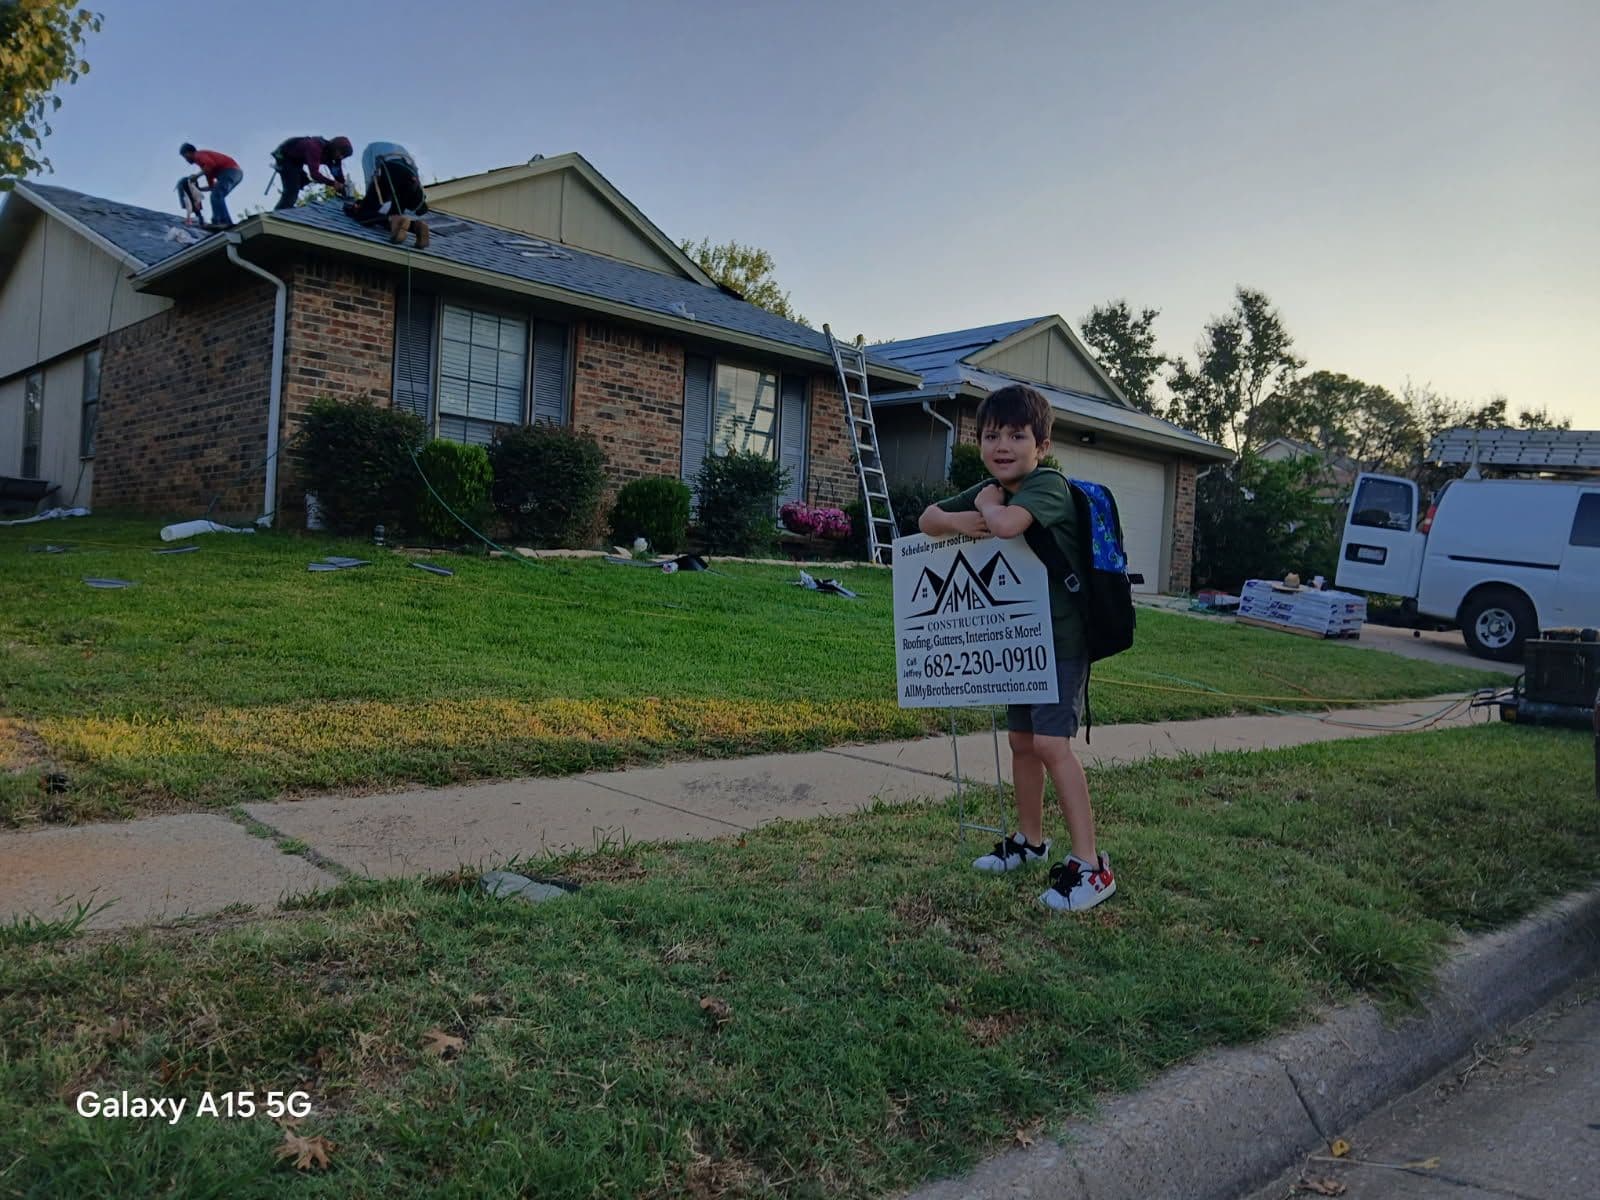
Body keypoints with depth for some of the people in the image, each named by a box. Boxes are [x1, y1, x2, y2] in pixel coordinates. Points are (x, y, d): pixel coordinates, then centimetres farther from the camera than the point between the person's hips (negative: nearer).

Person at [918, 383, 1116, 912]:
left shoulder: (1049, 484, -17)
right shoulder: (987, 490, 9)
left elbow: (1008, 523, -36)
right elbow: (926, 520, 12)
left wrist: (987, 503, -12)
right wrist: (960, 520, -11)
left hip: (1059, 640, -8)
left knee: (1051, 743, -16)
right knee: (1021, 740, 15)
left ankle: (1090, 864, -10)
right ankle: (1030, 840, 31)